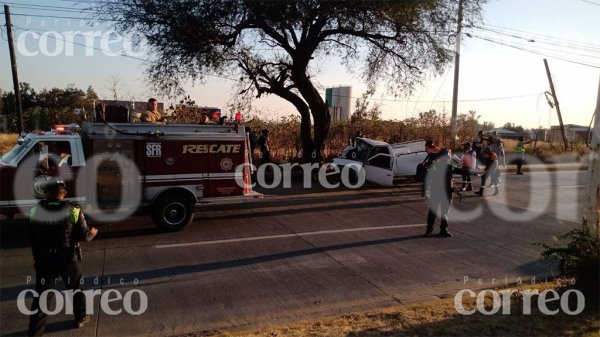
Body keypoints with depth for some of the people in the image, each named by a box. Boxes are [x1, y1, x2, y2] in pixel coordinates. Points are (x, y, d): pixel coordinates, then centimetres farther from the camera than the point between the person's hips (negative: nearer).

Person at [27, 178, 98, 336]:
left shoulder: (35, 211, -4)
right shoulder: (73, 211, -12)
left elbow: (31, 238, 2)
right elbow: (85, 235, -9)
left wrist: (36, 257, 16)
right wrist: (93, 232, 13)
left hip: (44, 258, 2)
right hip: (67, 258, -1)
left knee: (42, 293, 9)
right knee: (76, 288, 19)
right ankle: (80, 318, 32)